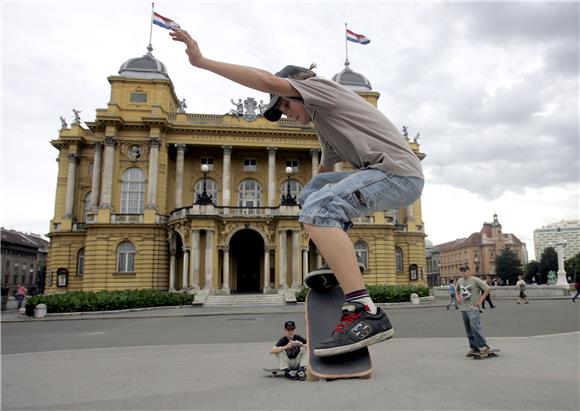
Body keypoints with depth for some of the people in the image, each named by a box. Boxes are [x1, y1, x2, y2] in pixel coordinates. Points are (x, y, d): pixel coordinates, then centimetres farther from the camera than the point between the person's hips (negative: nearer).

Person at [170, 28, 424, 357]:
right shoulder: (327, 129, 28)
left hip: (399, 171, -10)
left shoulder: (319, 85, 1)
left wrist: (202, 61, -10)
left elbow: (268, 81, -13)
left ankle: (366, 313, -32)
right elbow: (326, 169, 39)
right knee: (314, 190, 19)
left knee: (318, 209, -28)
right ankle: (342, 268, 9)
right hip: (388, 173, 10)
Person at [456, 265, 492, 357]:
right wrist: (458, 297, 9)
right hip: (463, 308, 7)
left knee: (475, 327, -16)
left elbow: (487, 289, -7)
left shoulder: (475, 280, -9)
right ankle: (473, 348, 17)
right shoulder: (460, 281, 9)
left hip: (473, 308, -6)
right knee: (468, 330, 9)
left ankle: (484, 346, -7)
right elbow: (457, 290, 28)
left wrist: (480, 300, -10)